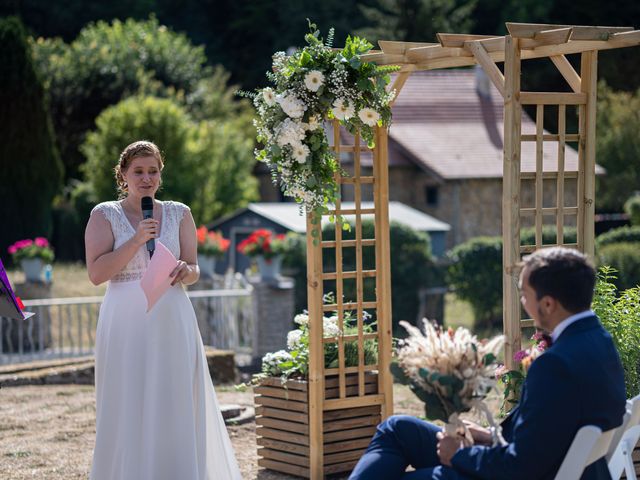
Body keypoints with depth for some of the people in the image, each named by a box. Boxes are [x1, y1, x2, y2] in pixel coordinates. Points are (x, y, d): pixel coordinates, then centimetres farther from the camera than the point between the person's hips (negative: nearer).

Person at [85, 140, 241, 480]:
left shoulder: (179, 214, 10)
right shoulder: (105, 215, 3)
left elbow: (193, 271, 9)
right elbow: (96, 273, -7)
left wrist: (186, 270, -14)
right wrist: (136, 240, -14)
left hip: (172, 324, 2)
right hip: (126, 324, -2)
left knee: (176, 405, 1)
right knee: (128, 409, -2)